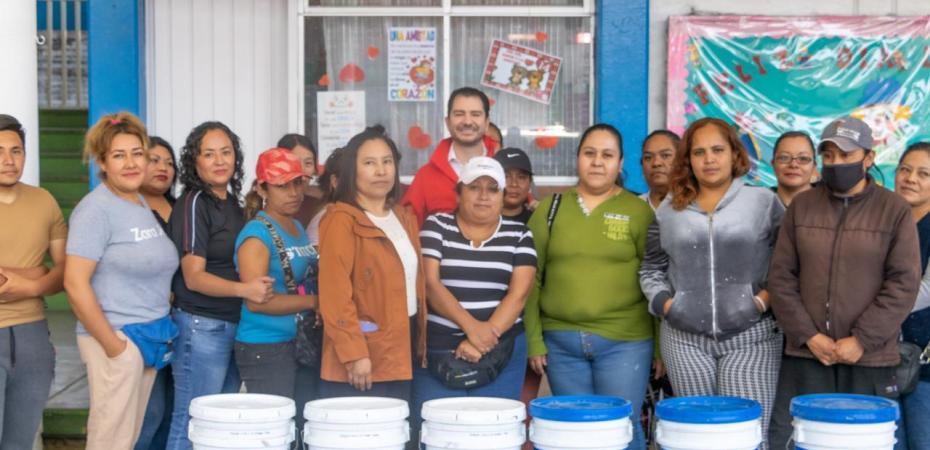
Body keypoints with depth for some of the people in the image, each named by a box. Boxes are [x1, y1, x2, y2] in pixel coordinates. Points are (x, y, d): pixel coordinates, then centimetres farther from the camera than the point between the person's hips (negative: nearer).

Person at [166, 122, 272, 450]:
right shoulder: (194, 204, -10)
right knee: (193, 423, -5)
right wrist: (243, 289, -30)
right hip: (202, 326, -8)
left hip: (233, 324, 8)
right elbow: (194, 277, -16)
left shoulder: (233, 203, 12)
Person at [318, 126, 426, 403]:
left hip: (402, 354, 7)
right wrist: (353, 353, -20)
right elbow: (335, 294, -16)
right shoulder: (341, 220, -9)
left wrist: (421, 343, 13)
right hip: (359, 360, -7)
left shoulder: (405, 219, 15)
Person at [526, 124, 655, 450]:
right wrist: (533, 339, -1)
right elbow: (531, 276, 5)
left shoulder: (638, 211, 1)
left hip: (624, 342, -2)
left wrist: (662, 344, -3)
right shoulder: (550, 208, 7)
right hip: (560, 341, 2)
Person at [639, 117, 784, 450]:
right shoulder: (669, 210, 11)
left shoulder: (763, 201, 4)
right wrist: (664, 303, 3)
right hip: (685, 338, 2)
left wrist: (764, 299, -7)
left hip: (751, 336, -2)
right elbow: (651, 269, 19)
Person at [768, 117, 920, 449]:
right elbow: (781, 276, 5)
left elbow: (904, 283, -5)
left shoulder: (895, 210, 0)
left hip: (869, 359, -2)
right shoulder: (801, 206, 8)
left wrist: (862, 340, -12)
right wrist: (808, 335, -6)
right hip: (804, 354, 2)